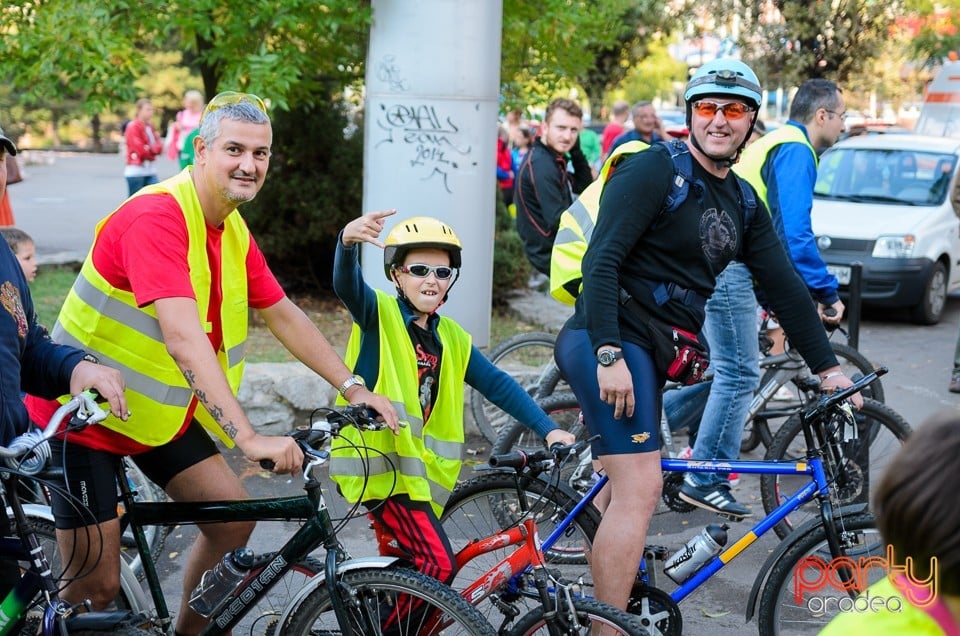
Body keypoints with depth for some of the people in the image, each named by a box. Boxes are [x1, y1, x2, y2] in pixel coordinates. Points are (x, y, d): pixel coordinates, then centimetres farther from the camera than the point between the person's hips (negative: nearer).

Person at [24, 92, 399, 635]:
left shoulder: (235, 233, 3)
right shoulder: (157, 217, -27)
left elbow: (285, 316, 8)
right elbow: (183, 337, -37)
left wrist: (355, 388, 0)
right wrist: (248, 437, -42)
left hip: (158, 409, 8)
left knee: (233, 518, 2)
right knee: (97, 586, -8)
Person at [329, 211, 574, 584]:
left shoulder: (452, 339, 12)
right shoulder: (379, 313, -5)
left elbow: (497, 385, 10)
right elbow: (347, 285, -25)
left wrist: (549, 429, 1)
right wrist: (349, 242, -47)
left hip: (418, 467, 7)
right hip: (377, 461, -7)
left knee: (408, 563, 16)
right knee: (439, 563, -16)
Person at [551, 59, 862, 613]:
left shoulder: (743, 202, 13)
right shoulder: (653, 171, -11)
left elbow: (784, 286, 15)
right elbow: (601, 262, -18)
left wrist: (828, 367, 13)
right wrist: (609, 356, -26)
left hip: (647, 351, 9)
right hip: (607, 343, -9)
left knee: (632, 483, 16)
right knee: (640, 488, -15)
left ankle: (608, 606, 28)